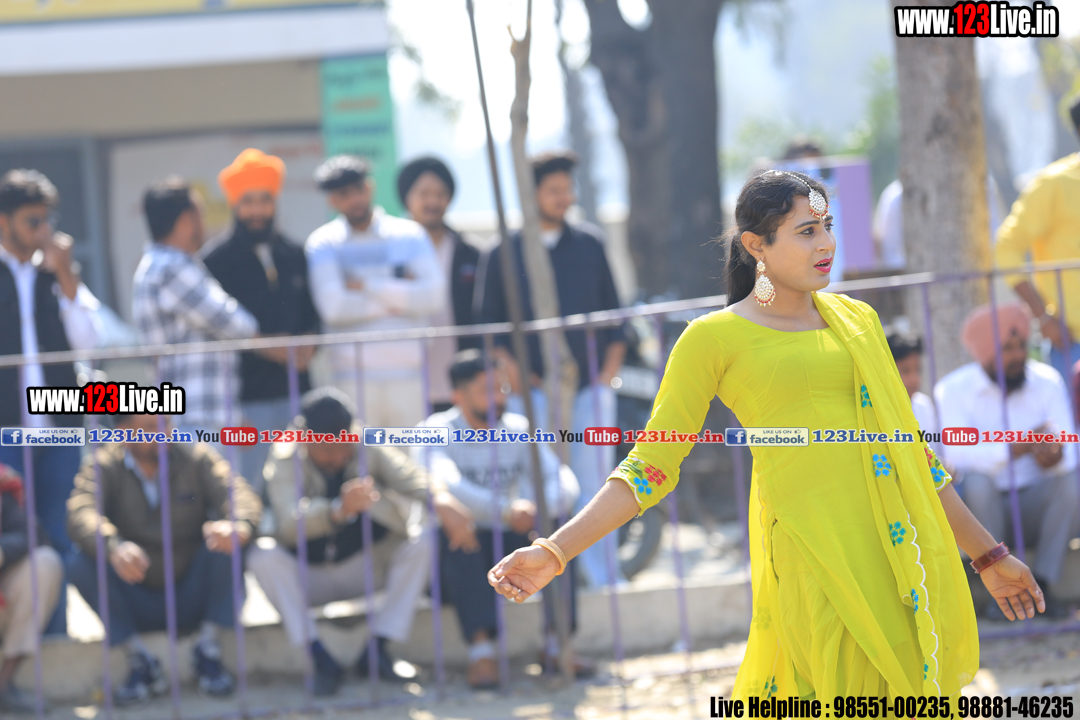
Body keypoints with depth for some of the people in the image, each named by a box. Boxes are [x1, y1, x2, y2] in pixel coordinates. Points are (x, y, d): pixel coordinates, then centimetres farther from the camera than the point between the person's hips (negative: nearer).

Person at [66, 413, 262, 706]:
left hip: (193, 601, 0)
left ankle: (209, 650, -16)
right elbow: (81, 514, -23)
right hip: (137, 603, 0)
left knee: (226, 541, -25)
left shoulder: (197, 458, -1)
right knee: (81, 563, -25)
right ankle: (138, 658, -17)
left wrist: (237, 526, -44)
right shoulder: (104, 465, -4)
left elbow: (241, 496, -17)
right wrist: (113, 547, -46)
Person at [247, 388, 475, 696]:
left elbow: (407, 475, -28)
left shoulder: (370, 451, -7)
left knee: (423, 541, -23)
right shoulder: (285, 462, -14)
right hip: (311, 577, -2)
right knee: (263, 555, -31)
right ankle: (321, 659, -30)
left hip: (368, 566, 2)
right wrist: (339, 510, -54)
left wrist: (441, 498, -51)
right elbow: (291, 522, -33)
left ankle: (378, 648, -21)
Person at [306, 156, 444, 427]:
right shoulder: (323, 243, 6)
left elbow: (432, 296, -3)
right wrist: (398, 298, -3)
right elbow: (333, 306, -8)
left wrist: (367, 287, -5)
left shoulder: (409, 234, 10)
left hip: (408, 374, 1)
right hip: (354, 376, -1)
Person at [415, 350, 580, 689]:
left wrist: (541, 508, -33)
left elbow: (565, 482, -9)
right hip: (454, 559, -4)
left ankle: (557, 642, -25)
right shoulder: (435, 432, -9)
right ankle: (480, 648, -44)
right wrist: (503, 510, -44)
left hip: (506, 553, 4)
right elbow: (441, 484, -30)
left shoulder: (518, 430, 4)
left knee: (558, 524, -21)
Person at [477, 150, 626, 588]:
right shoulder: (502, 255, 6)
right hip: (534, 388, -2)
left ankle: (600, 571, 4)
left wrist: (610, 367, 4)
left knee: (594, 478, -1)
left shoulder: (589, 246, 13)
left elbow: (612, 311, 15)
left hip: (590, 383, 2)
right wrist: (511, 370, -7)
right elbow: (488, 322, 6)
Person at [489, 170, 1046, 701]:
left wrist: (989, 555, 26)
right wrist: (554, 554, -7)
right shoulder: (714, 339, 2)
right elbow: (652, 465, 3)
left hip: (900, 555, 5)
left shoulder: (856, 319, 17)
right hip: (810, 557, -5)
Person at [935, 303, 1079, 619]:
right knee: (977, 479, -33)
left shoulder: (1047, 381, -2)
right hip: (986, 510, -1)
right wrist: (1013, 450, -41)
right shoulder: (955, 389, -9)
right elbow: (957, 451, -25)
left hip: (1036, 507, 1)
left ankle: (1042, 583, -17)